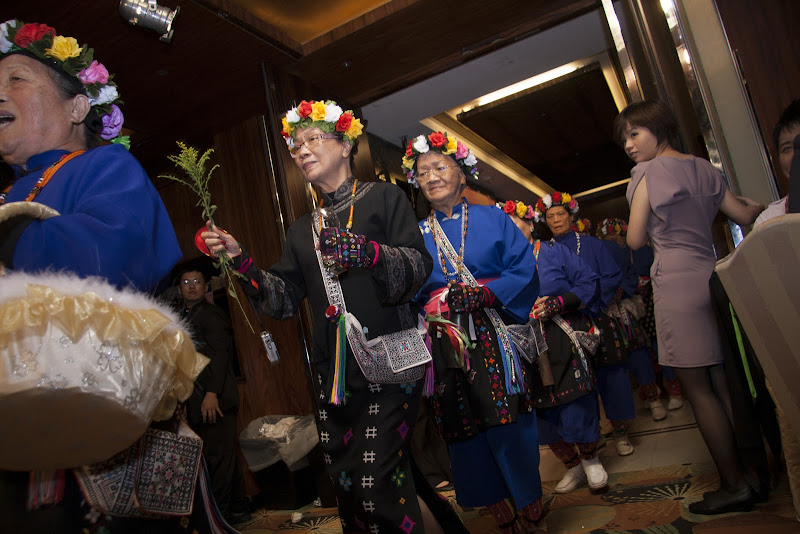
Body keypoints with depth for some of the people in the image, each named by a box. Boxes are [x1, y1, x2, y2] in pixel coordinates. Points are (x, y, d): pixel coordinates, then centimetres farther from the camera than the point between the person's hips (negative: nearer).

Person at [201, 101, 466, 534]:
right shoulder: (302, 230, 20)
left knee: (377, 479, -13)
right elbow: (284, 299, 12)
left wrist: (368, 251, -24)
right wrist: (239, 260, -1)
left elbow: (420, 263, -6)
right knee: (344, 480, 7)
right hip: (333, 374, 5)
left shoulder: (384, 198, 6)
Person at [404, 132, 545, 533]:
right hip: (447, 347, 2)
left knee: (511, 426, -2)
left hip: (495, 339, -1)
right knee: (468, 431, 6)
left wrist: (485, 292, -14)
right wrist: (443, 300, -14)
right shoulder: (416, 235, 11)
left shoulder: (492, 219, 9)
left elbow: (525, 271, -1)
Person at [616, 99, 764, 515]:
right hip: (711, 275, 8)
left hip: (677, 281, -8)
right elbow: (745, 215, 14)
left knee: (697, 389, 0)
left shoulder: (648, 173, -6)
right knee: (723, 384, 13)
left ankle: (734, 485, 6)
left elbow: (635, 241, -6)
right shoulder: (704, 169, 14)